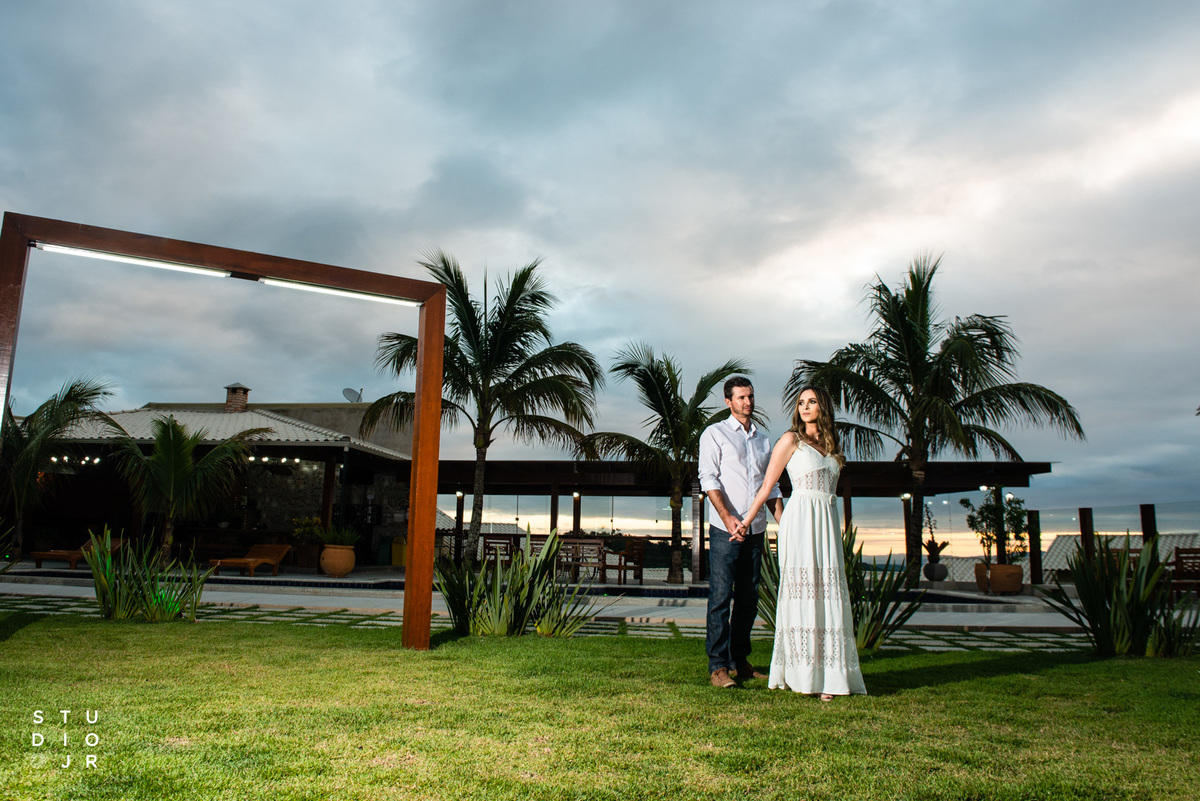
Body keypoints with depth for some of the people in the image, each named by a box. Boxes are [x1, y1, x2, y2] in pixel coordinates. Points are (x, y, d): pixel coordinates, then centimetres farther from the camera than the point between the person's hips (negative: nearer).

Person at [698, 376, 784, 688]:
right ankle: (718, 666, 0)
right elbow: (708, 479, -8)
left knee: (748, 600, 9)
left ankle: (739, 660, 20)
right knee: (720, 598, -6)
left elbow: (771, 487, 20)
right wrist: (727, 516, -21)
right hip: (725, 530, -5)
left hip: (755, 531, 6)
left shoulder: (764, 440, 19)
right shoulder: (715, 434, 2)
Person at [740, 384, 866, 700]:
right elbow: (767, 485, 2)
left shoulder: (831, 445, 17)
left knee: (828, 595, 3)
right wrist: (745, 521, 1)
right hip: (800, 519, -5)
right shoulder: (791, 440, 2)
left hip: (827, 523, 5)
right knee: (802, 592, -6)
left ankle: (828, 674, 8)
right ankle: (801, 674, 1)